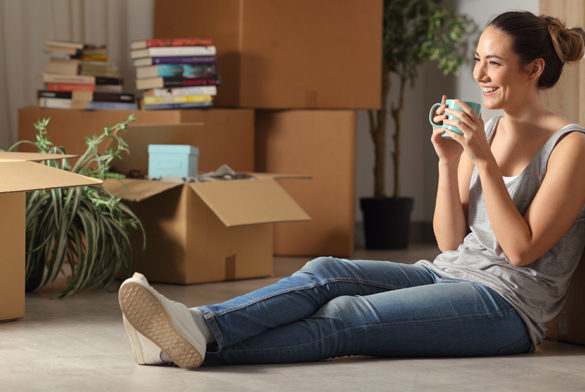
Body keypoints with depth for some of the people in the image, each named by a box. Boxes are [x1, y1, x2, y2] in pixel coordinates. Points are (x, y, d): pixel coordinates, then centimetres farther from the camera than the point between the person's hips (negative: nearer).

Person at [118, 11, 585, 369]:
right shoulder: (486, 130, 15)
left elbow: (521, 249, -14)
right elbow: (451, 241, 11)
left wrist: (485, 161, -17)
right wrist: (448, 162, -2)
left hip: (507, 301, -7)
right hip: (449, 273, 7)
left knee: (345, 318, -28)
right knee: (326, 273, -20)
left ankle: (203, 345, -42)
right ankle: (197, 326, -38)